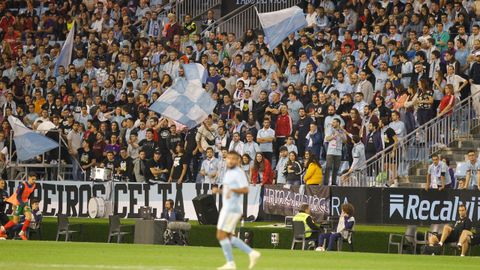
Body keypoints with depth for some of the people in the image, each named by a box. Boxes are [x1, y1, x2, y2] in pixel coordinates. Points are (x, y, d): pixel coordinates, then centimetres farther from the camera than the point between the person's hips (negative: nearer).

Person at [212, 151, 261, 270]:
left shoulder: (239, 173, -11)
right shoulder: (228, 173, 19)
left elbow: (245, 190, -21)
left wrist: (232, 189, -34)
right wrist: (218, 190, 12)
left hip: (232, 209, -10)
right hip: (227, 207, 10)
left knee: (221, 235, -9)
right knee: (229, 237, 11)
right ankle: (252, 253, 10)